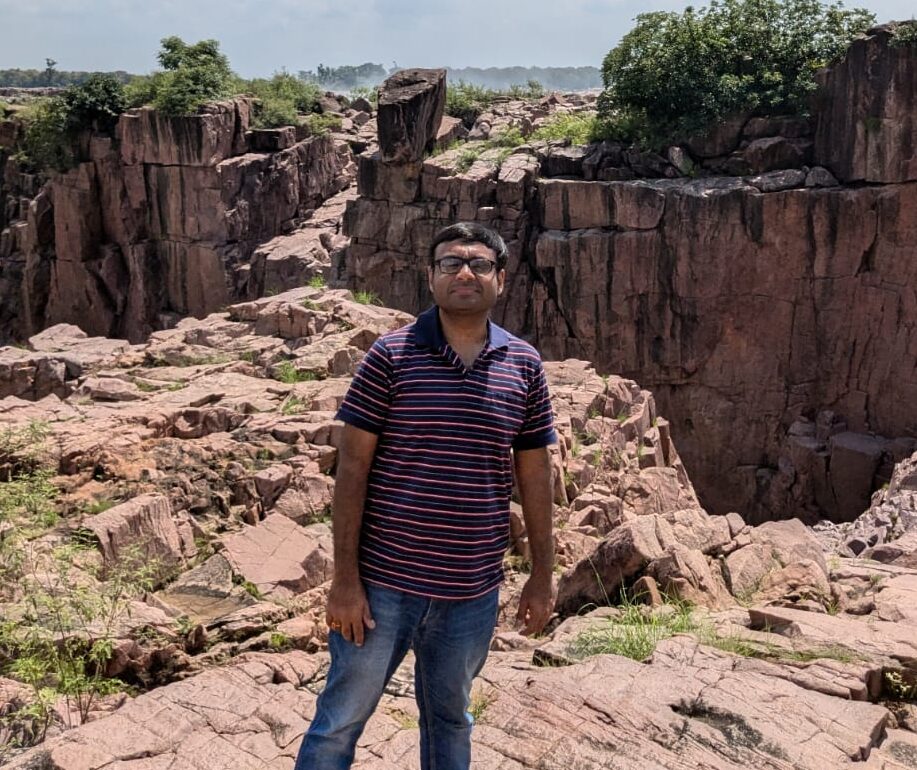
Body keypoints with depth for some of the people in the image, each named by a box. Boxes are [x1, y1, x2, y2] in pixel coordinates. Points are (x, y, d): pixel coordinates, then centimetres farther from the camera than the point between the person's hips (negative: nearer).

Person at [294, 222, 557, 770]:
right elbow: (352, 468, -8)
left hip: (473, 590, 3)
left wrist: (543, 576, 8)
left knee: (451, 719, 22)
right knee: (341, 719, 9)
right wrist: (346, 579, -11)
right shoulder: (391, 355, -8)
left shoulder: (524, 366, 2)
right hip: (384, 581, -3)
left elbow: (534, 475, 8)